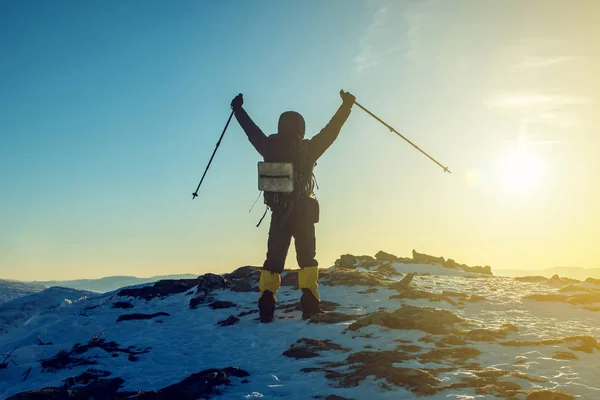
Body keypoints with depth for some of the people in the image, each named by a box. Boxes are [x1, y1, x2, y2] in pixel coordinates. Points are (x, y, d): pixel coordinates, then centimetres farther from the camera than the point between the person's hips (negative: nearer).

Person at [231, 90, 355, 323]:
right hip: (303, 211, -2)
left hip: (279, 213, 3)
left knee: (274, 259, 6)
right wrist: (346, 106, 13)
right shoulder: (307, 149, -2)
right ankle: (310, 306, -12)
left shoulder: (270, 148, 5)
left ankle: (265, 309, -2)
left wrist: (238, 109, 34)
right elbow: (331, 131, 4)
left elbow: (251, 130, 19)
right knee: (307, 258, 1)